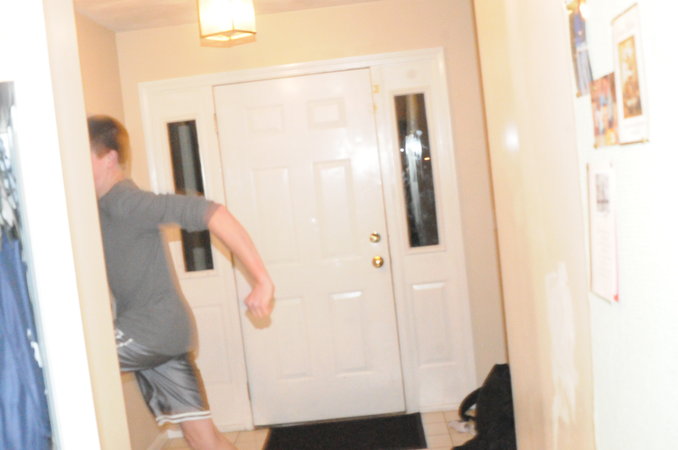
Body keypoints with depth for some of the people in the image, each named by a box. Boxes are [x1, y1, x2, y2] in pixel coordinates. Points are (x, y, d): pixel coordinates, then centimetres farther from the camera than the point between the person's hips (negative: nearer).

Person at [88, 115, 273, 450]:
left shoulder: (125, 202, -16)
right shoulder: (104, 207, 13)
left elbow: (210, 212, -27)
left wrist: (261, 280, -30)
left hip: (151, 329, -9)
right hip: (162, 333, 9)